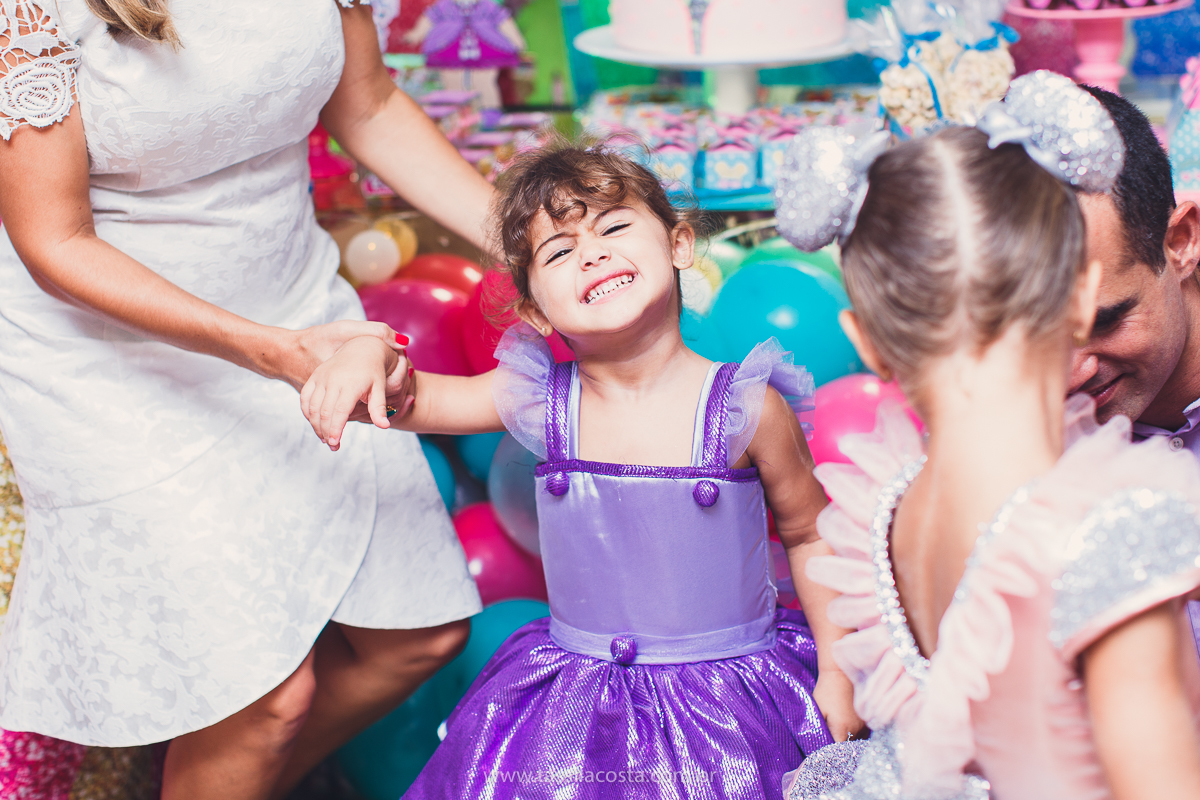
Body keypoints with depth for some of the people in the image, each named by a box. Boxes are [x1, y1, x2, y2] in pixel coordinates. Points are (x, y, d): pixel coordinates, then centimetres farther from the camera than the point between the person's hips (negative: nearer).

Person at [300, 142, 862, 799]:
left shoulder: (745, 407, -14)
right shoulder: (541, 400, -8)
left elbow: (808, 535, -1)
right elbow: (407, 400, -3)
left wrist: (836, 675, -2)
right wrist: (368, 356, -26)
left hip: (727, 695, -2)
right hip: (577, 688, 2)